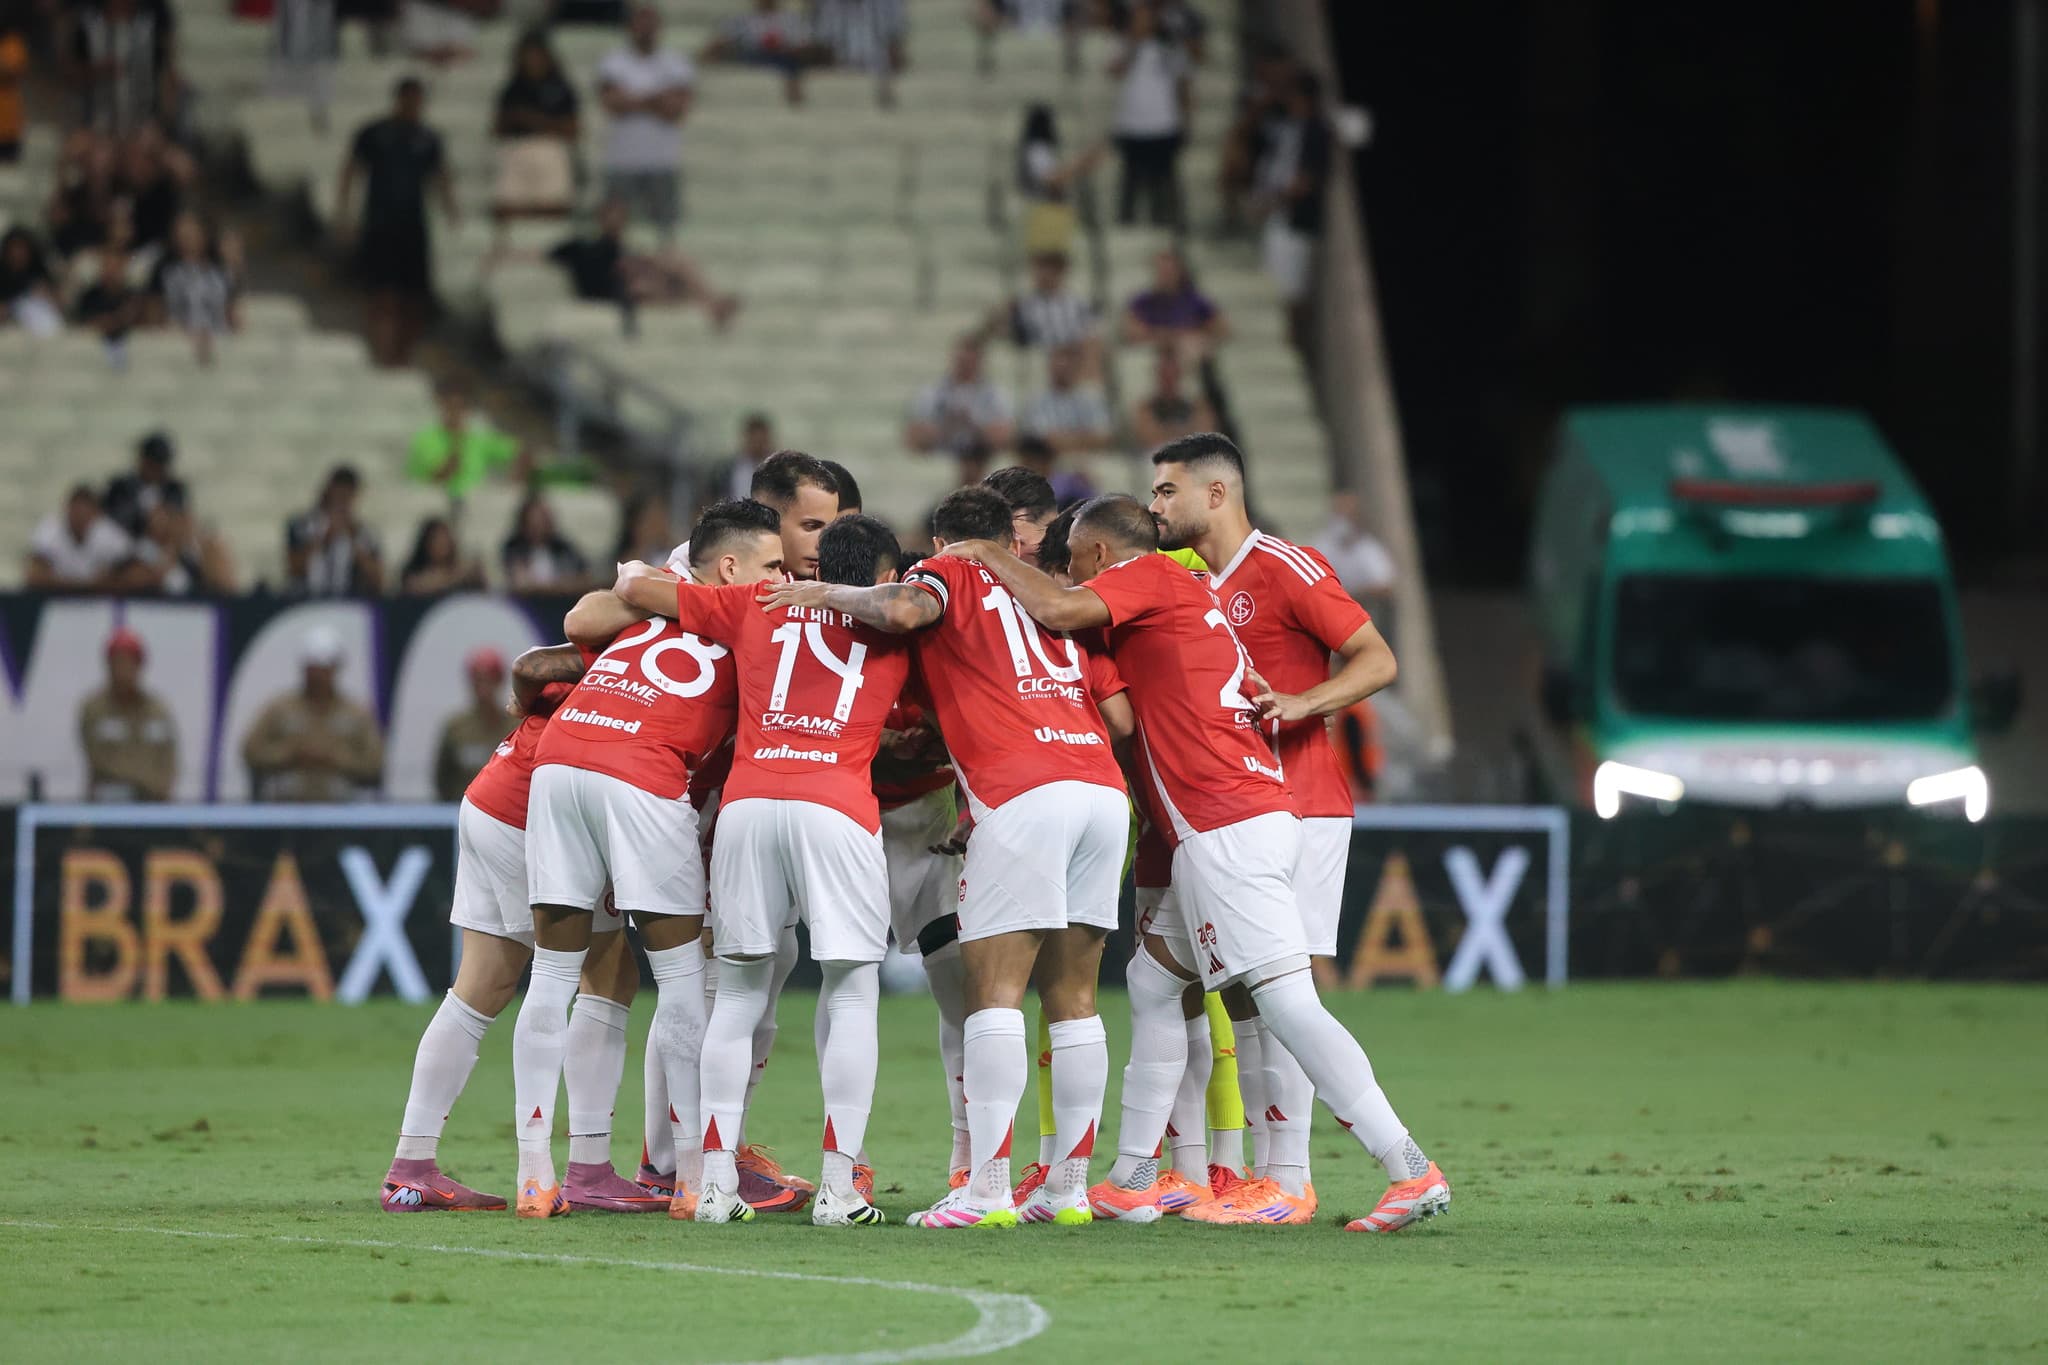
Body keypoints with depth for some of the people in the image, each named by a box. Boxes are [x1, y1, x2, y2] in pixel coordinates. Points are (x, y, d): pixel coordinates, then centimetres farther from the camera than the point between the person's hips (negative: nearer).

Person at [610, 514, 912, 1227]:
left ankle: (716, 1178, 5)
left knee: (738, 993, 11)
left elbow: (633, 587, 27)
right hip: (837, 804, -2)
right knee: (851, 995, 4)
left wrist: (636, 571, 47)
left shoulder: (757, 607, 22)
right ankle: (838, 1187, -4)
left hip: (747, 800, 2)